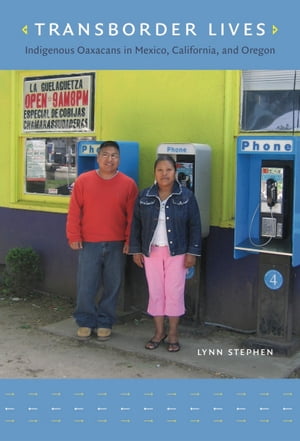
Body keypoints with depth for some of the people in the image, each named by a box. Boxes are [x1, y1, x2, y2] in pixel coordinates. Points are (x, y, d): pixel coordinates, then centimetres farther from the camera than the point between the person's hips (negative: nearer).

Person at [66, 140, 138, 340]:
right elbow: (74, 212, 2)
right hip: (89, 243, 0)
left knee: (112, 286, 7)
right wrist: (74, 236, -2)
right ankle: (85, 322, 19)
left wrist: (130, 240, -2)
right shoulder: (83, 180, 0)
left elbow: (132, 216, 2)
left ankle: (105, 323, 21)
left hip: (116, 245, 1)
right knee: (86, 286, 3)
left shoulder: (128, 184, 1)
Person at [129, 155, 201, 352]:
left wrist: (192, 252, -9)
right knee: (155, 292, 8)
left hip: (177, 252, -2)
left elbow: (195, 226, -4)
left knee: (174, 292, 2)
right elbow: (136, 224, 6)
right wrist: (136, 250, 2)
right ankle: (159, 331, 22)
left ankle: (173, 334, 16)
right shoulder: (144, 196, 1)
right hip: (151, 251, 2)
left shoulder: (187, 196, -4)